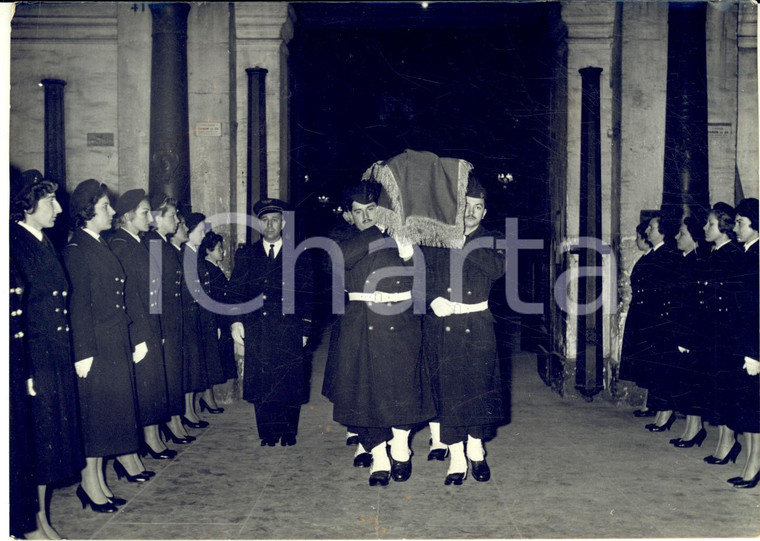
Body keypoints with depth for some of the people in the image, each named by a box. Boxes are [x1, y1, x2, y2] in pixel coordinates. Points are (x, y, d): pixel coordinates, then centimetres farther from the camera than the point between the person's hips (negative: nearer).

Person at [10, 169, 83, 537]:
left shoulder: (45, 244, 12)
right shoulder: (14, 246, -14)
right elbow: (13, 313, -18)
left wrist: (69, 356, 13)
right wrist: (24, 373, -20)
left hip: (57, 361, 8)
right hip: (32, 363, -8)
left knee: (51, 437, 13)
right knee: (33, 439, 2)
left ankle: (42, 520, 25)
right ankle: (32, 526, 15)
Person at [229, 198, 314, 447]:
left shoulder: (298, 257, 9)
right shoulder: (245, 255, 12)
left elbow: (307, 296, 7)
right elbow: (236, 291, 8)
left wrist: (305, 330, 2)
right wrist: (236, 320, -5)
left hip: (289, 332, -1)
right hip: (257, 331, 1)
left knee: (290, 383, 0)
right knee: (261, 383, 0)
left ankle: (289, 433, 14)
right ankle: (268, 433, 12)